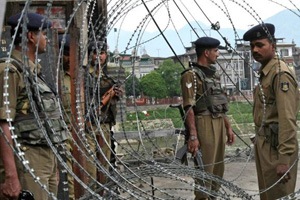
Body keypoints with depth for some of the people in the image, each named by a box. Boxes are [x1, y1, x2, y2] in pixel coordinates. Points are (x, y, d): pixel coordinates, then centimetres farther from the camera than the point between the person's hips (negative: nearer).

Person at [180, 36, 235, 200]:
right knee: (205, 171, -4)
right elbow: (189, 107, -16)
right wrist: (193, 136, -21)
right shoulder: (191, 75, -9)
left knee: (218, 169, 14)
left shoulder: (213, 73, 17)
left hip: (219, 124, 9)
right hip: (205, 125, -9)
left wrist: (228, 127, 17)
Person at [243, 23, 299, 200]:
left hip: (276, 146, -9)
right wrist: (259, 141, 14)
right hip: (264, 143, 9)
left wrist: (284, 158, -24)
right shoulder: (265, 72, 13)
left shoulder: (281, 74, -16)